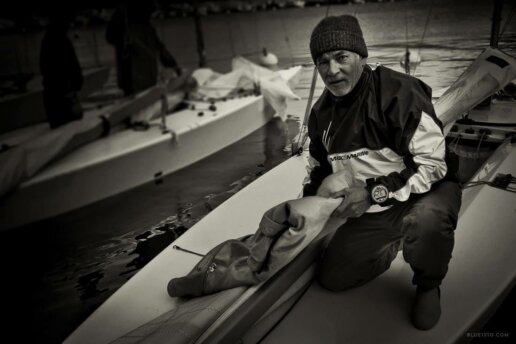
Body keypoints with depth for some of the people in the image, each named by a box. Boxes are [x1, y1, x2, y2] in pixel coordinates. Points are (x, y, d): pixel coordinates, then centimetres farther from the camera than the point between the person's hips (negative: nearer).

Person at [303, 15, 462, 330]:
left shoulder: (399, 92, -24)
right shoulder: (322, 112, -2)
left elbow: (433, 165, -24)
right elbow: (320, 167, 14)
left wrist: (374, 191, -30)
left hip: (425, 192, -5)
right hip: (372, 210, 6)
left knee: (426, 222, -42)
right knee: (332, 278, 2)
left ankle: (428, 285, -6)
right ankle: (395, 243, 26)